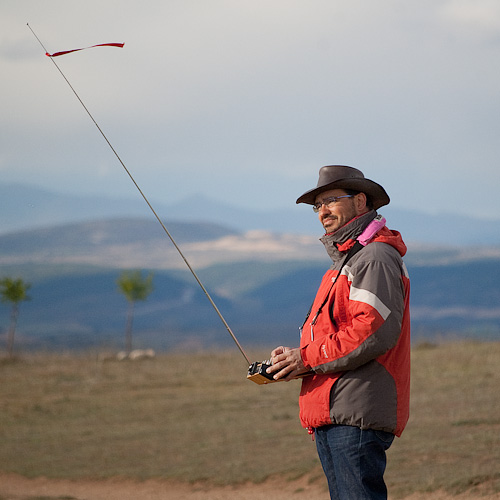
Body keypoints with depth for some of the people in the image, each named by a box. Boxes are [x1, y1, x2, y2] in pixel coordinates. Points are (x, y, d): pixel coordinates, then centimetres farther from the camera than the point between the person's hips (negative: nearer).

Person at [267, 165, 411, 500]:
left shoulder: (375, 257, -9)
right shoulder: (345, 260, 24)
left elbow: (375, 332, -21)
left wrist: (308, 358, -15)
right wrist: (294, 359, 7)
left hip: (357, 412, -11)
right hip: (333, 413, 11)